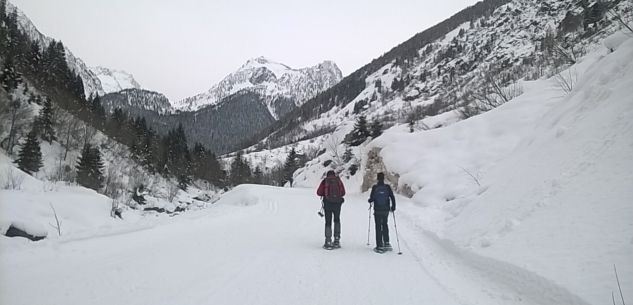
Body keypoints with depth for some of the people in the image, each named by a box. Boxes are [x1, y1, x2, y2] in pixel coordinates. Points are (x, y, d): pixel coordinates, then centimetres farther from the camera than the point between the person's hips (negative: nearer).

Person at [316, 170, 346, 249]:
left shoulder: (325, 181, 2)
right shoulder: (338, 180, 6)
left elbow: (319, 192, -4)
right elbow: (343, 193, 3)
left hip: (328, 203, -1)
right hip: (337, 203, 1)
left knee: (328, 222, 5)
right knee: (337, 220, 20)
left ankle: (328, 243, 1)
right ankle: (337, 240, 16)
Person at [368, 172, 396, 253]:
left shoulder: (374, 187, -9)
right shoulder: (387, 187, -4)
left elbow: (372, 198, -9)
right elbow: (392, 197, -4)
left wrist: (370, 201, 14)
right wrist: (393, 206, 8)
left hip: (377, 210, -2)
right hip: (386, 210, 2)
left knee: (378, 227, 5)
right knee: (385, 225, 21)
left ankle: (379, 246, 3)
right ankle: (386, 243, 16)